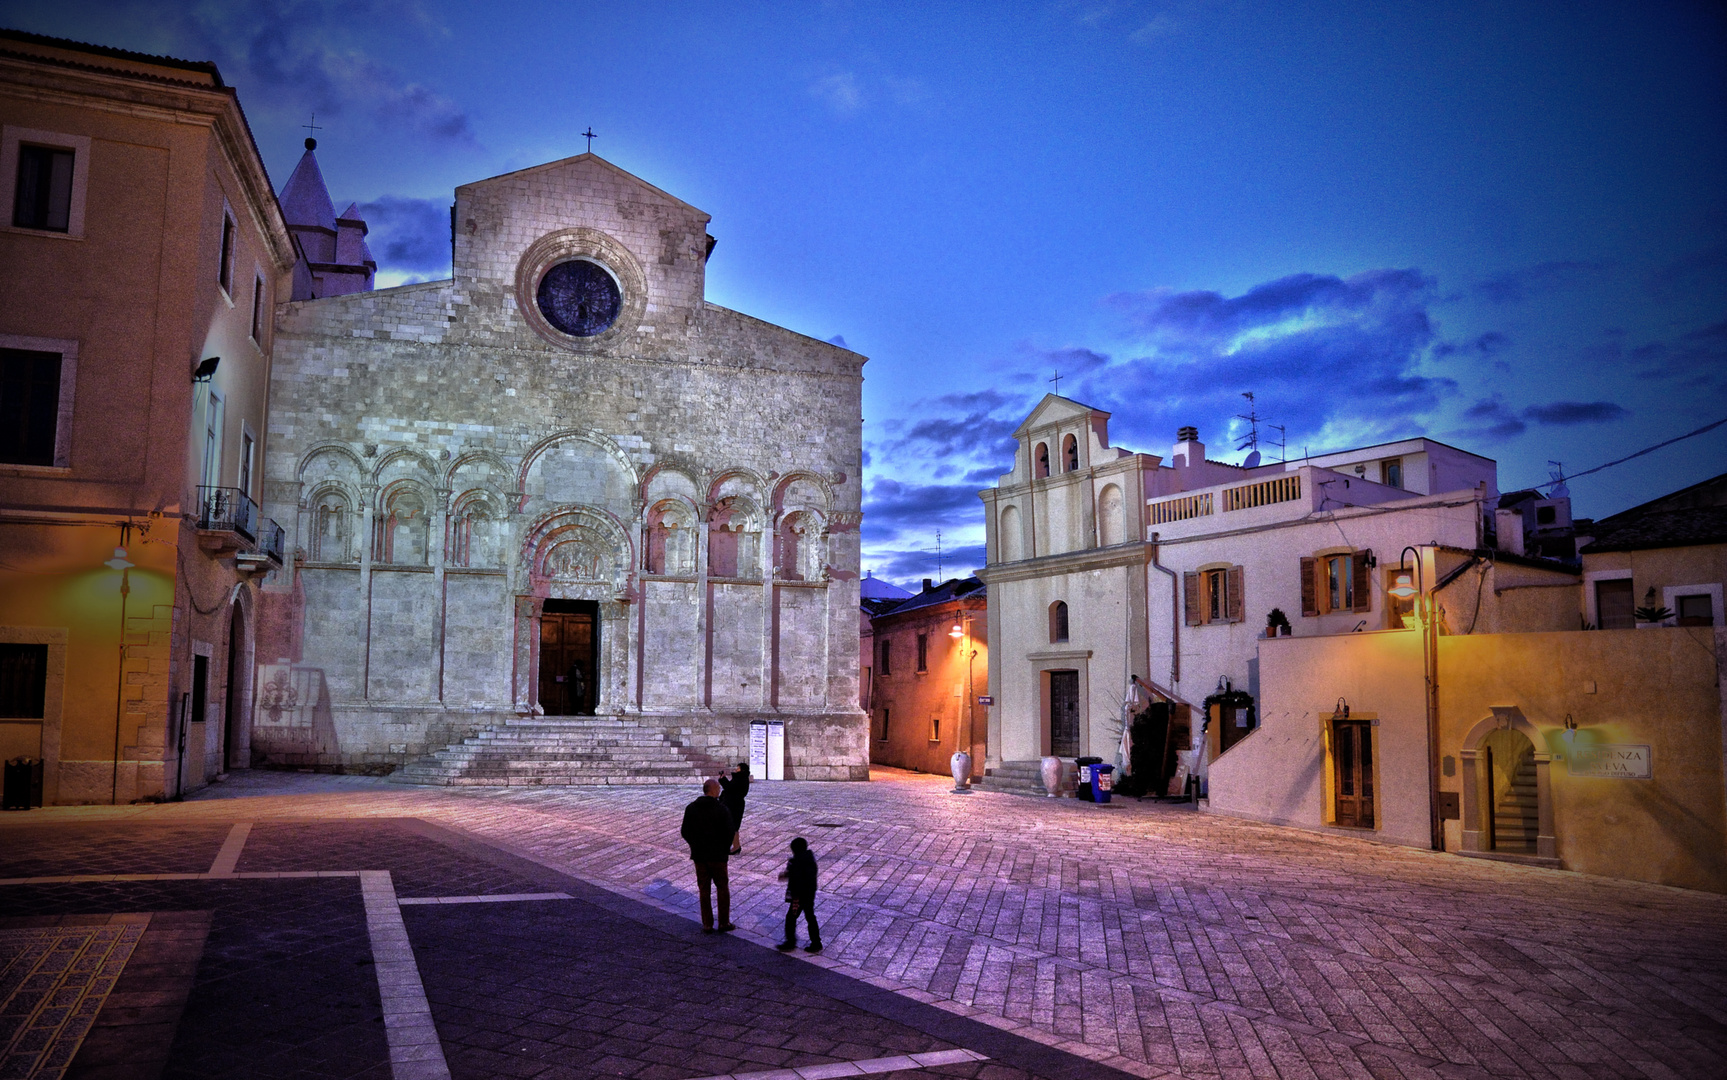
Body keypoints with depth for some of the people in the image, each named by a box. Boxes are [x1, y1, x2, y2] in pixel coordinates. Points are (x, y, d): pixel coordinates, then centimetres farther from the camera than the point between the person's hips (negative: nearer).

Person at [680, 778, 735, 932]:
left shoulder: (691, 808, -1)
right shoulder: (722, 809, -12)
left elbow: (684, 832, 1)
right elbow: (729, 832, -14)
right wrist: (725, 849, 3)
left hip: (698, 855, 3)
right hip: (717, 856, -3)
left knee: (704, 890, 11)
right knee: (722, 888, 11)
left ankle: (707, 924, 13)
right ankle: (724, 923, 15)